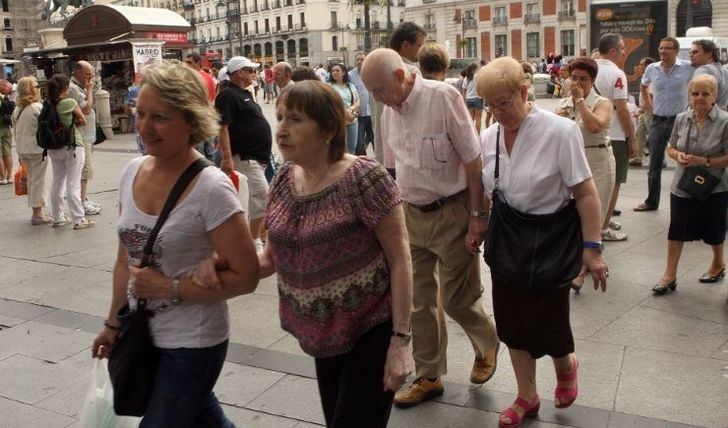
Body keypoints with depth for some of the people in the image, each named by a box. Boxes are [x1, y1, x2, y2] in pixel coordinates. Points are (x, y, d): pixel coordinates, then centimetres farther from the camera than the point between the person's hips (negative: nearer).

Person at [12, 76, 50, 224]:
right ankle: (38, 214, 3)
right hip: (37, 149, -7)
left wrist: (20, 152, 19)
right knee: (39, 181, 0)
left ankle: (36, 212, 21)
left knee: (31, 180, 16)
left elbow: (15, 132, 14)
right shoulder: (38, 107, -13)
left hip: (22, 150, 7)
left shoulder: (17, 109, 9)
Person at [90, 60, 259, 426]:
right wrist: (114, 322, 15)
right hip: (143, 335, 7)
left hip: (191, 344, -6)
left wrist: (169, 287, -20)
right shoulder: (132, 171, -2)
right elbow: (126, 259, 10)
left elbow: (245, 277, -19)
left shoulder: (211, 189, -22)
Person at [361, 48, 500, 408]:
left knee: (456, 298, 6)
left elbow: (472, 158, -14)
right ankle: (428, 377, 28)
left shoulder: (443, 96, -15)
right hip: (410, 214, 6)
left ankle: (486, 346, 37)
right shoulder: (389, 111, 4)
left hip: (451, 212, -5)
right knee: (419, 301, 11)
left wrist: (477, 215, -14)